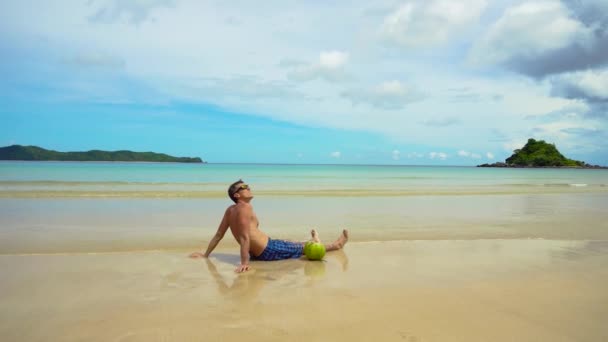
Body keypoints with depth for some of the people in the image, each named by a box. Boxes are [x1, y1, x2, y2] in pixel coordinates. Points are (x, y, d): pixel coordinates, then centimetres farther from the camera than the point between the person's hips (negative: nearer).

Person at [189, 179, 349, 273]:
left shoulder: (230, 210, 5)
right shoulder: (245, 208, -22)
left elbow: (219, 234, 7)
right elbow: (244, 237, -27)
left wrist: (205, 254, 13)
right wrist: (244, 263, -28)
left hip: (258, 252, 9)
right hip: (268, 250, -8)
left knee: (292, 244, 30)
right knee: (302, 248, 10)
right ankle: (335, 245, 29)